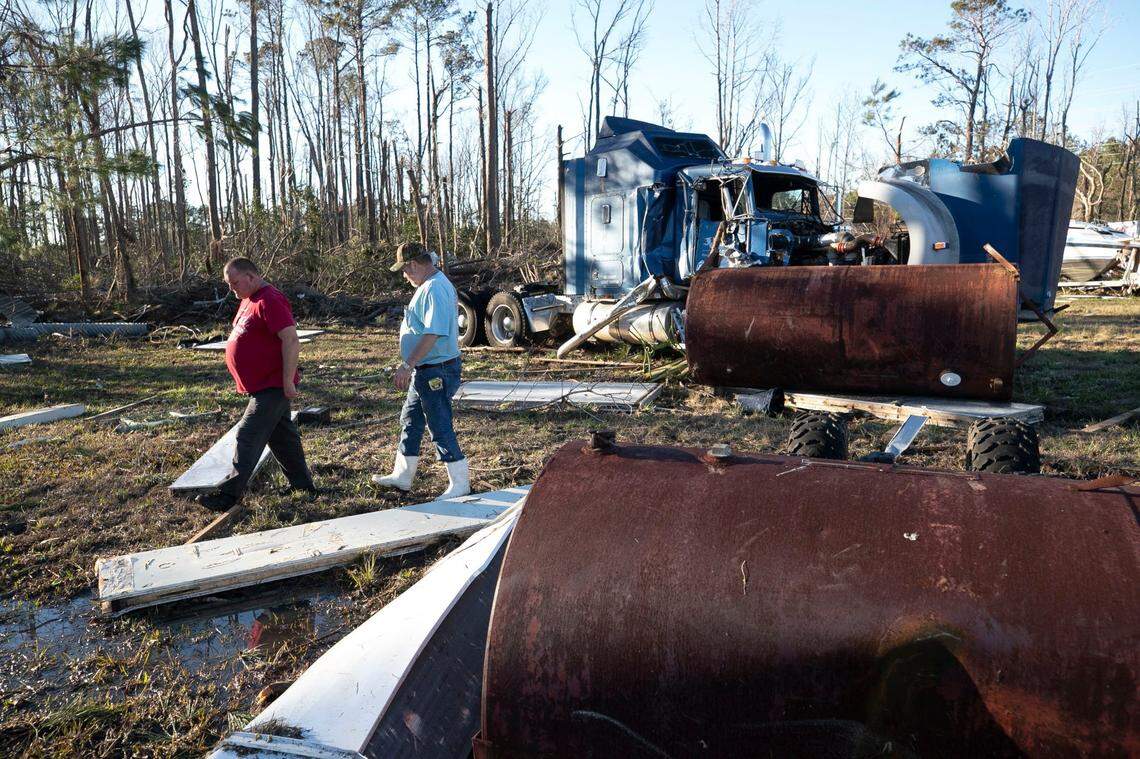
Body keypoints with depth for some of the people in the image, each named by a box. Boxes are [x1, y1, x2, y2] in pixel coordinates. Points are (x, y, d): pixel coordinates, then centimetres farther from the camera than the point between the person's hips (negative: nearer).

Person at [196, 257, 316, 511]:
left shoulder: (269, 301, -18)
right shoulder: (248, 300, 14)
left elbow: (291, 340, -25)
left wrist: (288, 381, -25)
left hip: (272, 386, -10)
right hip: (262, 385, 10)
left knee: (248, 435, -8)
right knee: (282, 434, 16)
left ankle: (230, 493, -3)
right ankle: (302, 483, 26)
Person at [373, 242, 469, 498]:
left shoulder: (433, 289, -21)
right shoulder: (436, 283, 13)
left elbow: (433, 334, -29)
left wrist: (407, 366, -27)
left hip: (435, 372, -11)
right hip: (425, 372, 11)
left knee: (441, 428, -3)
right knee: (410, 422, 19)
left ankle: (460, 484, 8)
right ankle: (402, 476, 31)